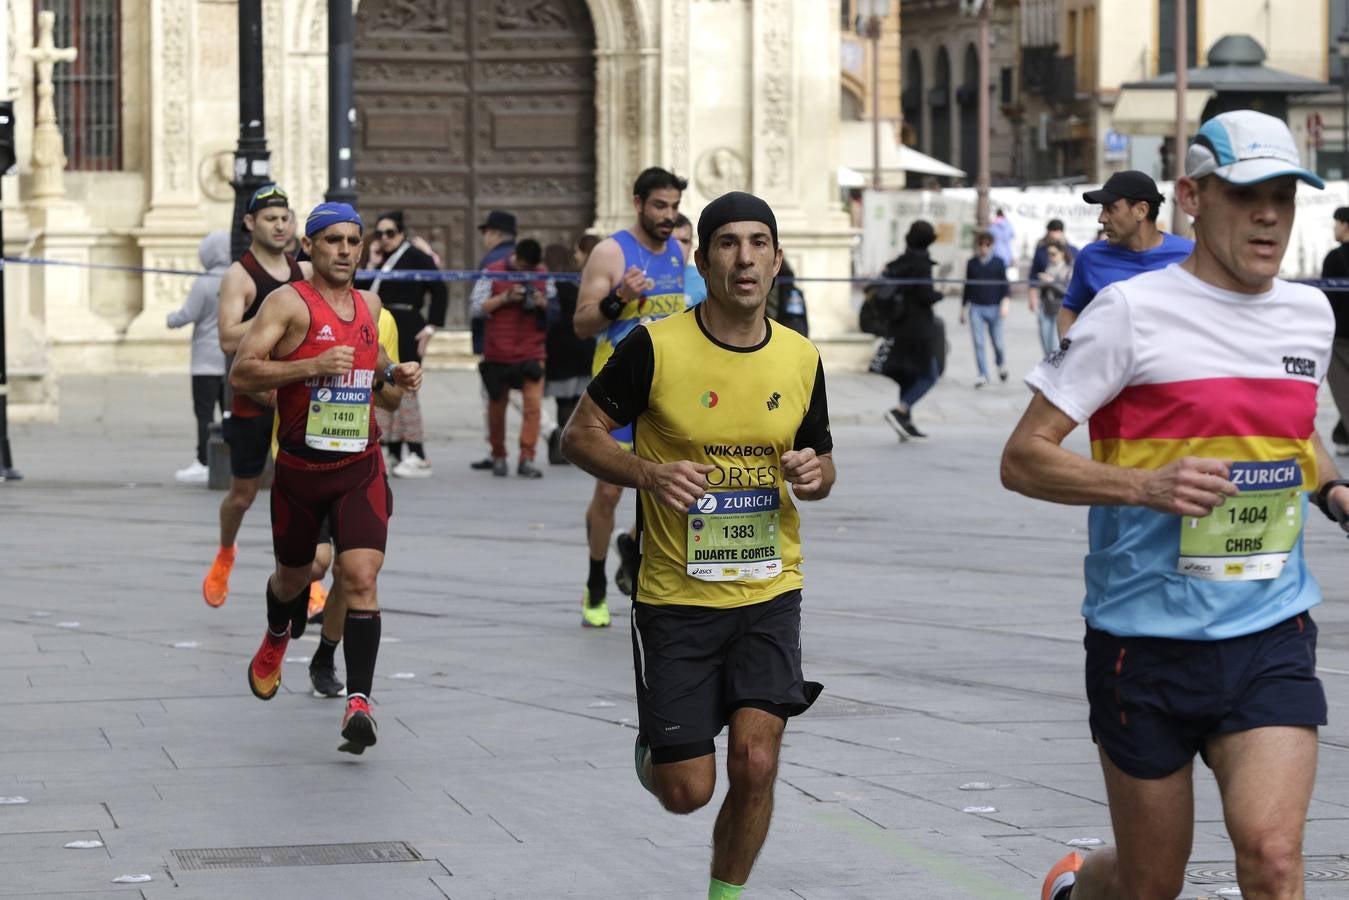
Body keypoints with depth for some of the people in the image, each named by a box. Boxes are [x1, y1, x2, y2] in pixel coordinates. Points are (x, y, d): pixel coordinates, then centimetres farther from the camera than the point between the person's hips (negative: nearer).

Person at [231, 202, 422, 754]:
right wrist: (313, 366, -26)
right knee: (293, 575, 19)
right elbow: (241, 374, -17)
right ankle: (277, 636, 54)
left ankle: (359, 701, -21)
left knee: (360, 577, -16)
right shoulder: (290, 303, -9)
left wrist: (394, 374, 7)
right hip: (300, 466, -2)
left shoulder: (369, 304, 8)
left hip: (360, 468, 2)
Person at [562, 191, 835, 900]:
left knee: (755, 765, -11)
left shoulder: (802, 358, 2)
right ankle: (651, 752, 38)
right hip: (676, 598, -2)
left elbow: (821, 462, 16)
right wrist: (649, 473, -22)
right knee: (687, 790, 1)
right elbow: (580, 436, -4)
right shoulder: (654, 348, -10)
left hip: (769, 594, 2)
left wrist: (813, 474, -8)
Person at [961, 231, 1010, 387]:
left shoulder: (998, 262, 1)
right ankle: (983, 375, -1)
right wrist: (963, 308, 19)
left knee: (997, 343, 3)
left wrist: (1006, 301, -15)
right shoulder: (972, 263, 8)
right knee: (978, 343, -6)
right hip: (976, 308, 2)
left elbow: (1005, 283, 1)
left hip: (994, 308, -2)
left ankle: (1001, 364, 34)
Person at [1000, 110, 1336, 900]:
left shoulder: (1309, 314, 8)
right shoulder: (1134, 311, -9)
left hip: (1272, 637, 3)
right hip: (1149, 638, -3)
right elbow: (1023, 458, -10)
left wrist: (1334, 492, 6)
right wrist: (1145, 487, -26)